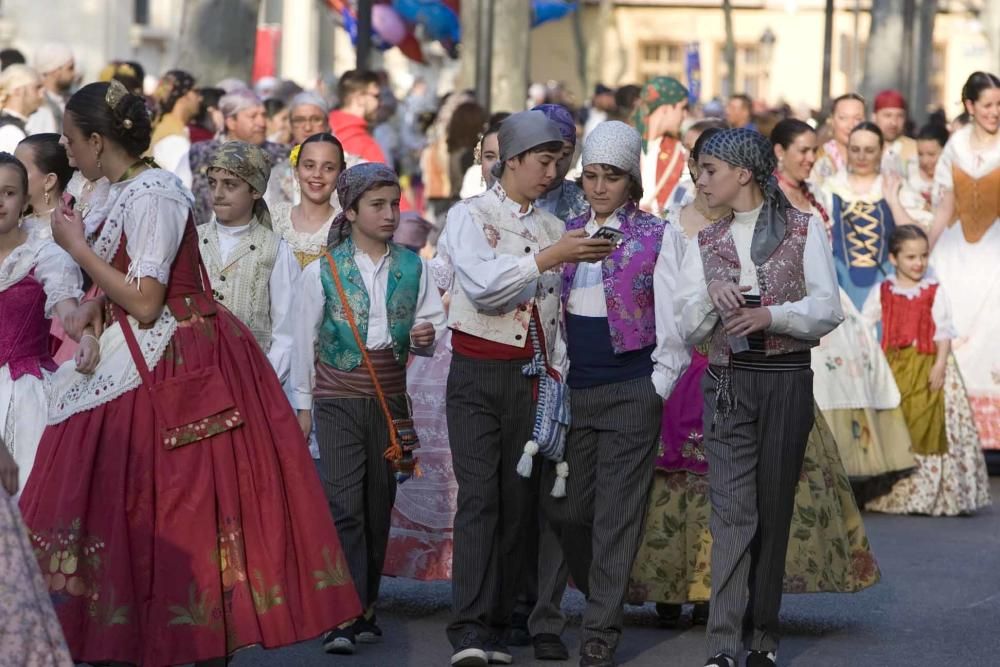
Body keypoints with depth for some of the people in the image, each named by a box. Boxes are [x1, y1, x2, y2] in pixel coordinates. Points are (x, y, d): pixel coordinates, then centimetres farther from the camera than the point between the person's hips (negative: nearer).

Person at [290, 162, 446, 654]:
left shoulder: (412, 267, 5)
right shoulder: (323, 271, -4)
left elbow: (433, 325, 12)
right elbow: (305, 340, 2)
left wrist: (424, 337, -11)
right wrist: (302, 404, 4)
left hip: (390, 400, 3)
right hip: (338, 401, -3)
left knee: (379, 506, 9)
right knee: (343, 506, -10)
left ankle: (365, 608, 19)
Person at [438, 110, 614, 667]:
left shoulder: (554, 229, 13)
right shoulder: (470, 216, 0)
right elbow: (483, 285, -17)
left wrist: (559, 375, 9)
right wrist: (550, 257, -20)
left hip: (532, 377, 4)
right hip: (478, 374, -4)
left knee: (520, 501, 3)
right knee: (480, 497, -12)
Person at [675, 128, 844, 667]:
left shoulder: (803, 230, 4)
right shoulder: (705, 244, 13)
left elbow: (827, 310, -4)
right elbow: (688, 328, 8)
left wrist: (770, 315, -18)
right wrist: (713, 296, -12)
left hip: (787, 381, -1)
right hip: (727, 382, 1)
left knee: (773, 510, 4)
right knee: (733, 510, -10)